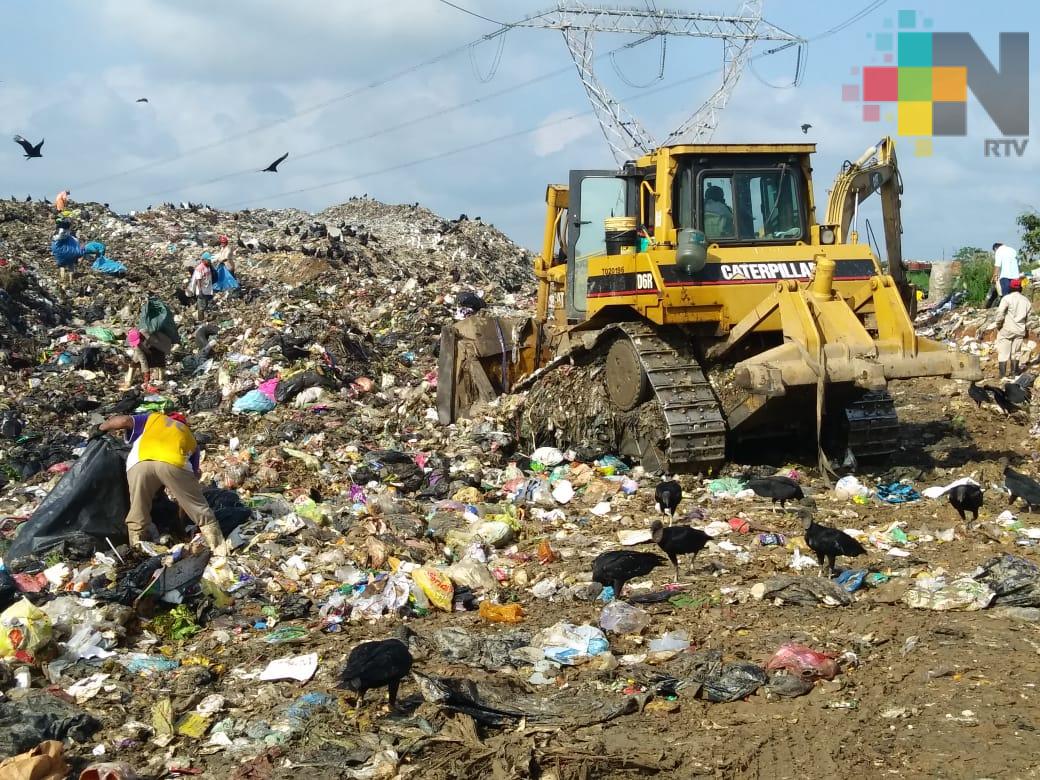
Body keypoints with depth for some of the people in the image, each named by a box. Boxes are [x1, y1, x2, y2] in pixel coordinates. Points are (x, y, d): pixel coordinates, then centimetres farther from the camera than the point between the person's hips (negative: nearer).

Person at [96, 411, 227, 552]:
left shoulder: (152, 419, 37)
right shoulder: (190, 438, 37)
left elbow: (123, 420, 22)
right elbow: (194, 474, 31)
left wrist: (101, 428, 39)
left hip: (139, 463, 0)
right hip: (174, 464, 0)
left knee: (137, 517, 13)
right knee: (199, 509, 11)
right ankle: (220, 549, 9)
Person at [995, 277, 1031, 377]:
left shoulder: (1007, 298, -9)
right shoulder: (1026, 300, 8)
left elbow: (1000, 313, -20)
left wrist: (999, 324, -5)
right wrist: (1026, 331, 20)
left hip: (1006, 330, -5)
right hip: (1020, 330, 5)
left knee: (1003, 352, 1)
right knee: (1015, 352, 16)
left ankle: (1002, 375, 0)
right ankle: (1014, 372, 23)